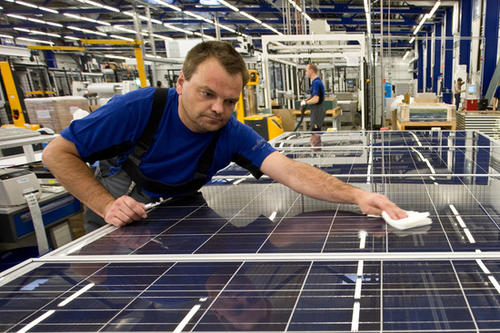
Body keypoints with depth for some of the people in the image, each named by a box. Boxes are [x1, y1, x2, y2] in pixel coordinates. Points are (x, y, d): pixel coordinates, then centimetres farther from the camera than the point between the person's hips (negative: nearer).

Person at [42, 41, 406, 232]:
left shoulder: (233, 135, -21)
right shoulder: (137, 109, -28)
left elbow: (289, 170, -33)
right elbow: (57, 153, -21)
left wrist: (356, 195, -48)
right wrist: (107, 205, -32)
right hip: (114, 221, -2)